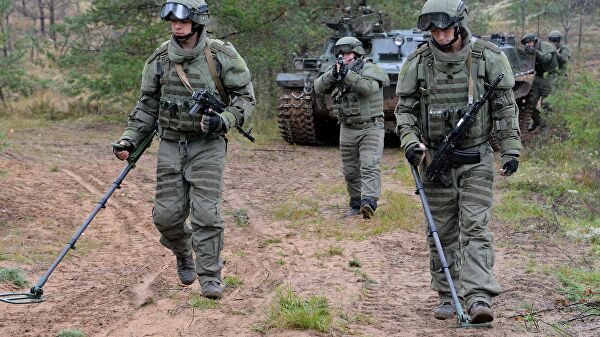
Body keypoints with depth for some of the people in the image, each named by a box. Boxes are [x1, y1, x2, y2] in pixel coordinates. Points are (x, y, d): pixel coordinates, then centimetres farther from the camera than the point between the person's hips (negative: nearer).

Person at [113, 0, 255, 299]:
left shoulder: (221, 55, -7)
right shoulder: (160, 59, 2)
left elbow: (245, 96, -3)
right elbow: (147, 105, 11)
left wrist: (222, 121, -19)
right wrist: (129, 139, 0)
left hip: (207, 146, -3)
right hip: (170, 145, 3)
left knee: (205, 213, -10)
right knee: (166, 214, 3)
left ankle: (210, 277, 1)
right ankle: (183, 254, 33)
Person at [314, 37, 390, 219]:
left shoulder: (370, 69, -6)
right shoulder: (337, 70, 8)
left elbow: (370, 87, -27)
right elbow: (319, 88, -4)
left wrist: (347, 75, -36)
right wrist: (332, 75, -24)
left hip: (370, 128, -5)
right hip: (347, 129, 5)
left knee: (369, 167, -17)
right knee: (350, 171, 9)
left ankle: (369, 202, -29)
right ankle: (356, 204, 19)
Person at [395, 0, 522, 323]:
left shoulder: (488, 58, -5)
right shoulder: (418, 63, -2)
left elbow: (505, 107, 0)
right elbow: (404, 108, 5)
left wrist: (511, 149, -4)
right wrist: (409, 141, -12)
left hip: (476, 159, -2)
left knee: (475, 227, -10)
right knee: (441, 232, 8)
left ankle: (479, 298, -17)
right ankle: (447, 295, 19)